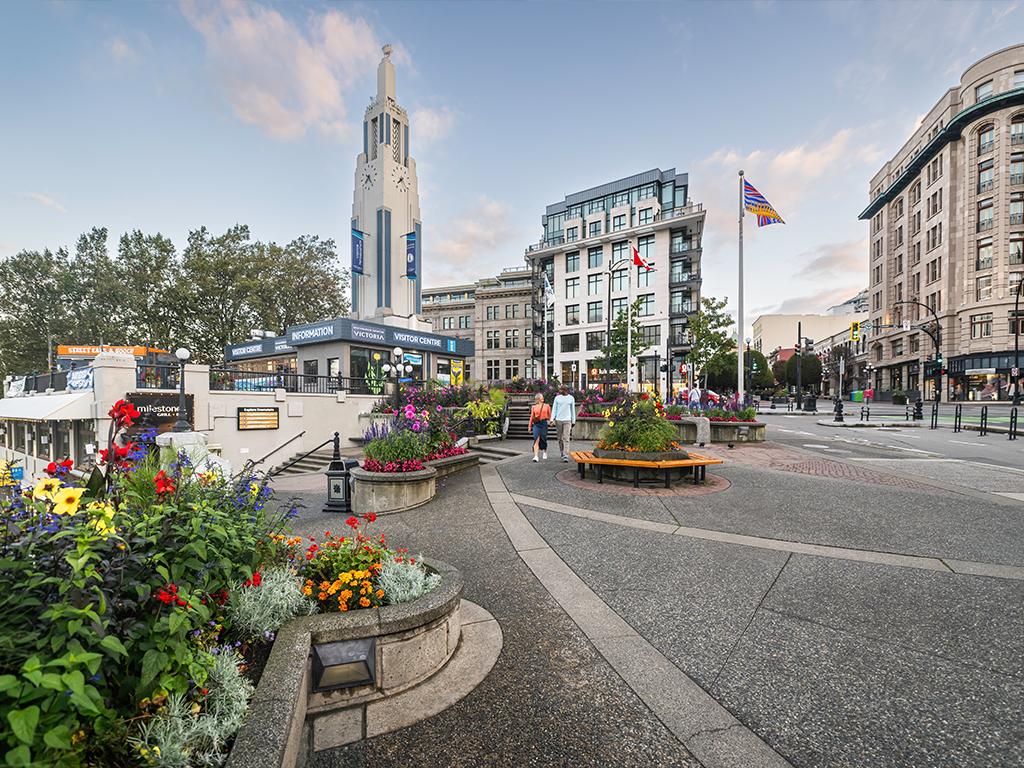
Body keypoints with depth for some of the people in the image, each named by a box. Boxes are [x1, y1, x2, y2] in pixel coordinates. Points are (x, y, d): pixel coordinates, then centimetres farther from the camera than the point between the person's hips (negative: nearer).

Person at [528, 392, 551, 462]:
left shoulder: (547, 406, 8)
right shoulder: (534, 407, 7)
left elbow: (549, 415, 13)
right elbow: (531, 417, 10)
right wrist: (530, 426, 11)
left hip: (544, 423, 1)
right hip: (536, 424, -1)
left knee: (543, 439, 9)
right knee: (536, 439, -11)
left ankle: (545, 452, 37)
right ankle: (536, 456, -14)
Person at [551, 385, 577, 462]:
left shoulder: (571, 398, 4)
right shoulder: (557, 398, 5)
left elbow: (573, 410, 10)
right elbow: (554, 409, 5)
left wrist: (573, 420, 9)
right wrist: (552, 419, -6)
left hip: (567, 420, -2)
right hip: (558, 420, 2)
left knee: (566, 438, -9)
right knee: (560, 438, 8)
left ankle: (566, 456, -12)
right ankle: (562, 453, 23)